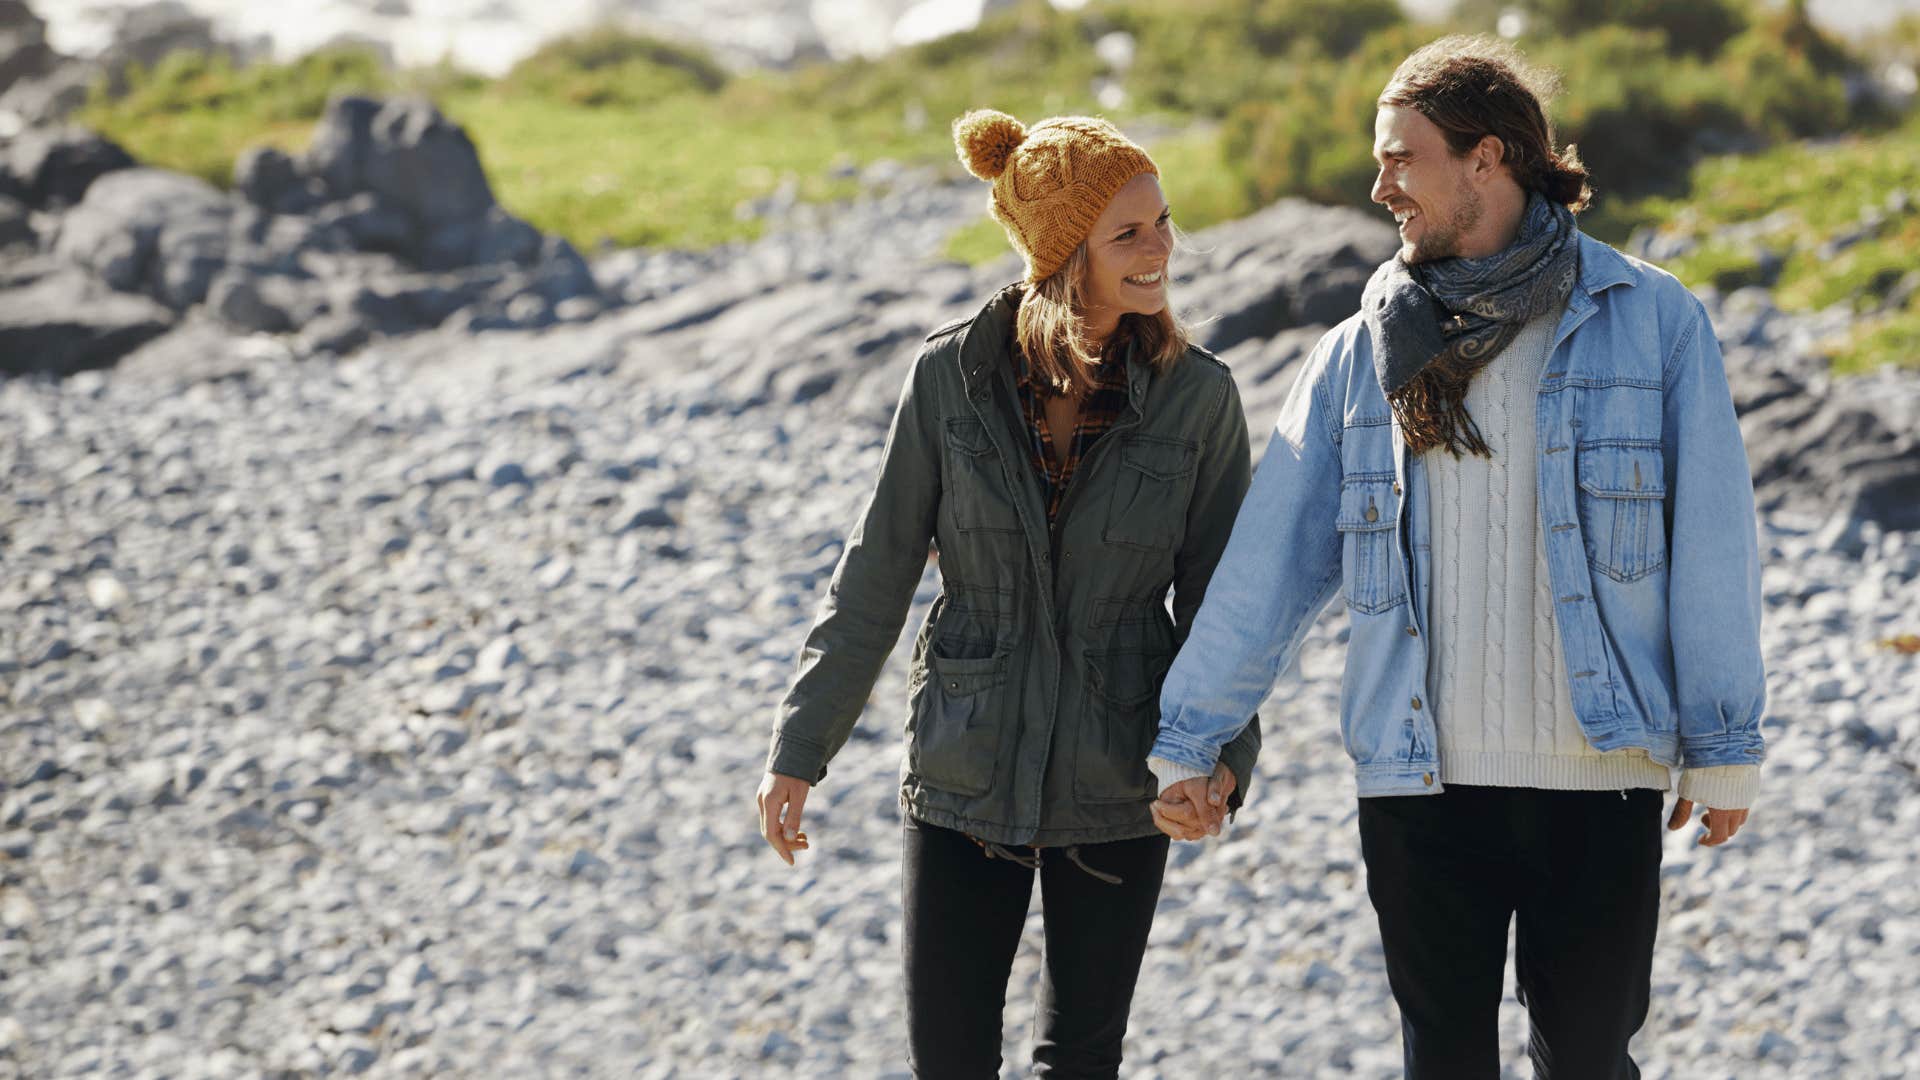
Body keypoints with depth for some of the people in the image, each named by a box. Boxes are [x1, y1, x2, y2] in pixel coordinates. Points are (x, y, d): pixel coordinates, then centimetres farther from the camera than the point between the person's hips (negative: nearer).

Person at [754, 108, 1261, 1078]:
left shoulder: (1196, 396, -7)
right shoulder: (951, 377, -8)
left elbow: (1215, 595, -1)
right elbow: (875, 579, -1)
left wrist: (1224, 746, -16)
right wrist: (799, 749, 0)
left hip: (1116, 787, 0)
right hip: (965, 779, 0)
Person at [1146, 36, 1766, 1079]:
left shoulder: (1651, 324, 0)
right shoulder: (1365, 349, 6)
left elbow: (1711, 545, 0)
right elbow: (1268, 557, 7)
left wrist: (1724, 747, -1)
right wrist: (1188, 735, 6)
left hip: (1600, 776, -2)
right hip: (1421, 783, 2)